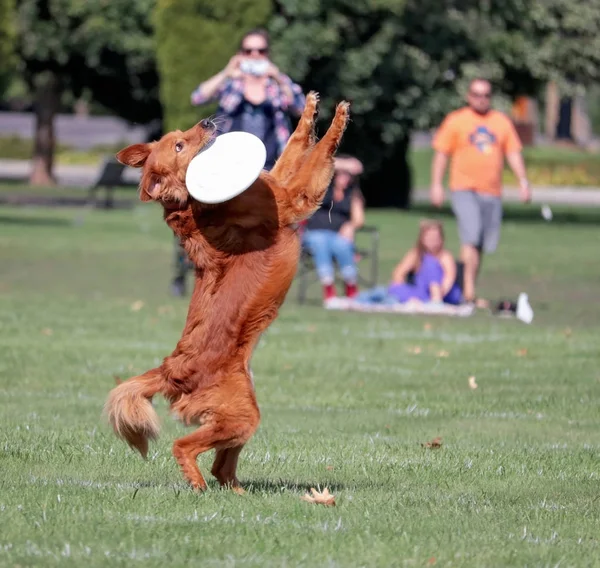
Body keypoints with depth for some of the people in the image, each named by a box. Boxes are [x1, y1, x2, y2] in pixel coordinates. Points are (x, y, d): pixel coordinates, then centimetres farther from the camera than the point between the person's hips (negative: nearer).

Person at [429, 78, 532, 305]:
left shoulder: (502, 122, 14)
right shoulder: (455, 120, 5)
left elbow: (513, 152, 13)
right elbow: (441, 154, 4)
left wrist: (523, 180, 1)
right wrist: (436, 184, -4)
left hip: (492, 192, 4)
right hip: (464, 190, -4)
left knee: (485, 243, 4)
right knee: (471, 235, -20)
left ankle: (468, 288, 16)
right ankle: (469, 287, -21)